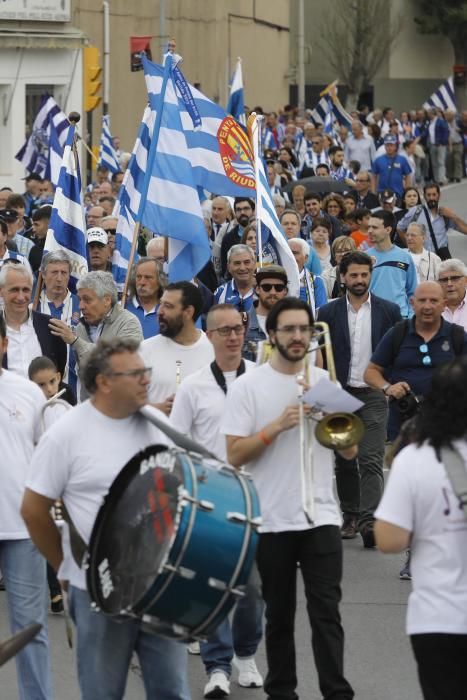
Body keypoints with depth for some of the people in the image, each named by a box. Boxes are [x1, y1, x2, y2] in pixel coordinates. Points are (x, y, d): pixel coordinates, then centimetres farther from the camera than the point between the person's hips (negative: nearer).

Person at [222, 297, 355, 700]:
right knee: (279, 615, 9)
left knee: (327, 613, -6)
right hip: (272, 520, -1)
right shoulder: (248, 387, -2)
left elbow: (350, 451, 6)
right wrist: (277, 426, -18)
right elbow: (234, 456, -8)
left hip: (321, 517, 1)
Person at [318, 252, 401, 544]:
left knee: (372, 460, -11)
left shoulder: (389, 311, 3)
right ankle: (350, 516, 20)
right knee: (344, 461, 9)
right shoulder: (328, 312, 4)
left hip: (374, 395, -2)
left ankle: (368, 520, -18)